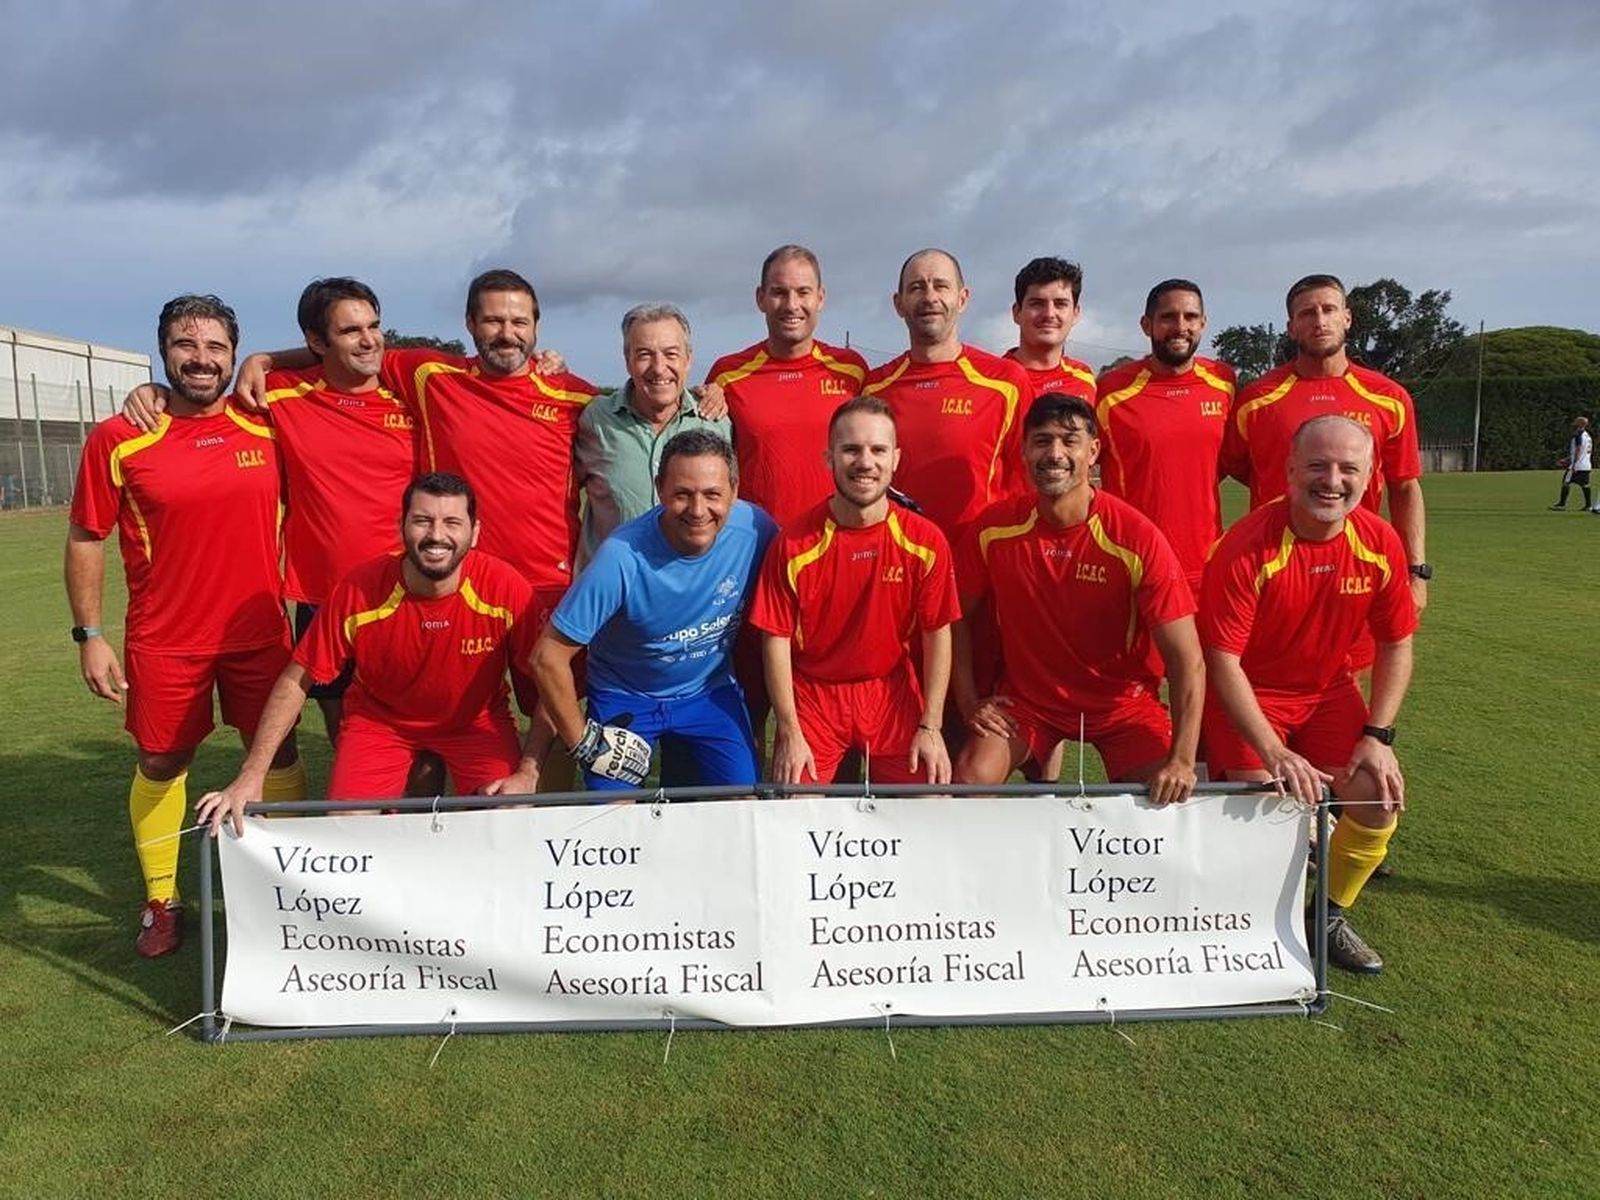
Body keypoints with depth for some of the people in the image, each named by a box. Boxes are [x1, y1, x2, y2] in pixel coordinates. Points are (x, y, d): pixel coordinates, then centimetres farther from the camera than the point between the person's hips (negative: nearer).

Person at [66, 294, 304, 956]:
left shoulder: (266, 426, -2)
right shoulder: (119, 439, -8)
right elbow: (85, 539, -2)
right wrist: (89, 636, -4)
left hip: (260, 629, 2)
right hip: (164, 640, -1)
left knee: (278, 752, 9)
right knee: (160, 764, 10)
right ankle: (161, 903, 28)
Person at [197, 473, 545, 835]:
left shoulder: (506, 588, -27)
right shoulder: (358, 591, -25)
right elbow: (296, 682, -13)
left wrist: (528, 775, -22)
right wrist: (251, 775, -19)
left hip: (477, 719, 0)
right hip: (380, 716, 1)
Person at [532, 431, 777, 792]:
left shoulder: (756, 529, -21)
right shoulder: (622, 557, -30)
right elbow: (549, 657, -22)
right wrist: (583, 742, -14)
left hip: (709, 690, 2)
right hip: (625, 697, -2)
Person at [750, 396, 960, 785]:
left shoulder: (926, 541, -9)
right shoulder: (794, 545, -12)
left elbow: (937, 634, -2)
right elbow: (777, 640, -8)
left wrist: (930, 728, -5)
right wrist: (790, 734, -11)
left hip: (893, 694, 1)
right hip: (812, 695, -1)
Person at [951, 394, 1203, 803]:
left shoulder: (1138, 538, -20)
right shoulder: (994, 528, -13)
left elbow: (1187, 660, -20)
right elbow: (957, 615, 3)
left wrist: (1181, 761, -28)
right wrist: (970, 702, -4)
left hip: (1122, 702, 0)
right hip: (1026, 696, 1)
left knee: (1165, 798, -18)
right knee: (969, 780, -20)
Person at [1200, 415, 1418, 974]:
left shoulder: (1381, 543, -9)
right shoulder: (1247, 548, -25)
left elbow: (1395, 645, 2)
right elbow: (1223, 663, -24)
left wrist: (1377, 736, -8)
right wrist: (1274, 752, -31)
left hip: (1328, 690, 5)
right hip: (1246, 694, -5)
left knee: (1380, 797, -10)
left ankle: (1330, 917, 16)